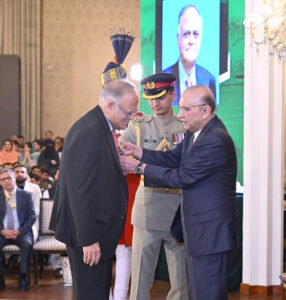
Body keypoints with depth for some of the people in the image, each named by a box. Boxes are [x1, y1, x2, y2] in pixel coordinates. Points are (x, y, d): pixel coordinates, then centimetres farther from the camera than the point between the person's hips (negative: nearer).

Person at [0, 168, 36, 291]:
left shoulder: (26, 195, 9)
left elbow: (32, 216, 2)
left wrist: (19, 231, -12)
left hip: (21, 232, -1)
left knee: (27, 244, -34)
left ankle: (23, 278, -23)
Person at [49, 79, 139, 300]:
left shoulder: (103, 128, 10)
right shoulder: (88, 132, -21)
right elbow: (80, 191, -24)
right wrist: (88, 240, -24)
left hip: (101, 231, 10)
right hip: (89, 233, -10)